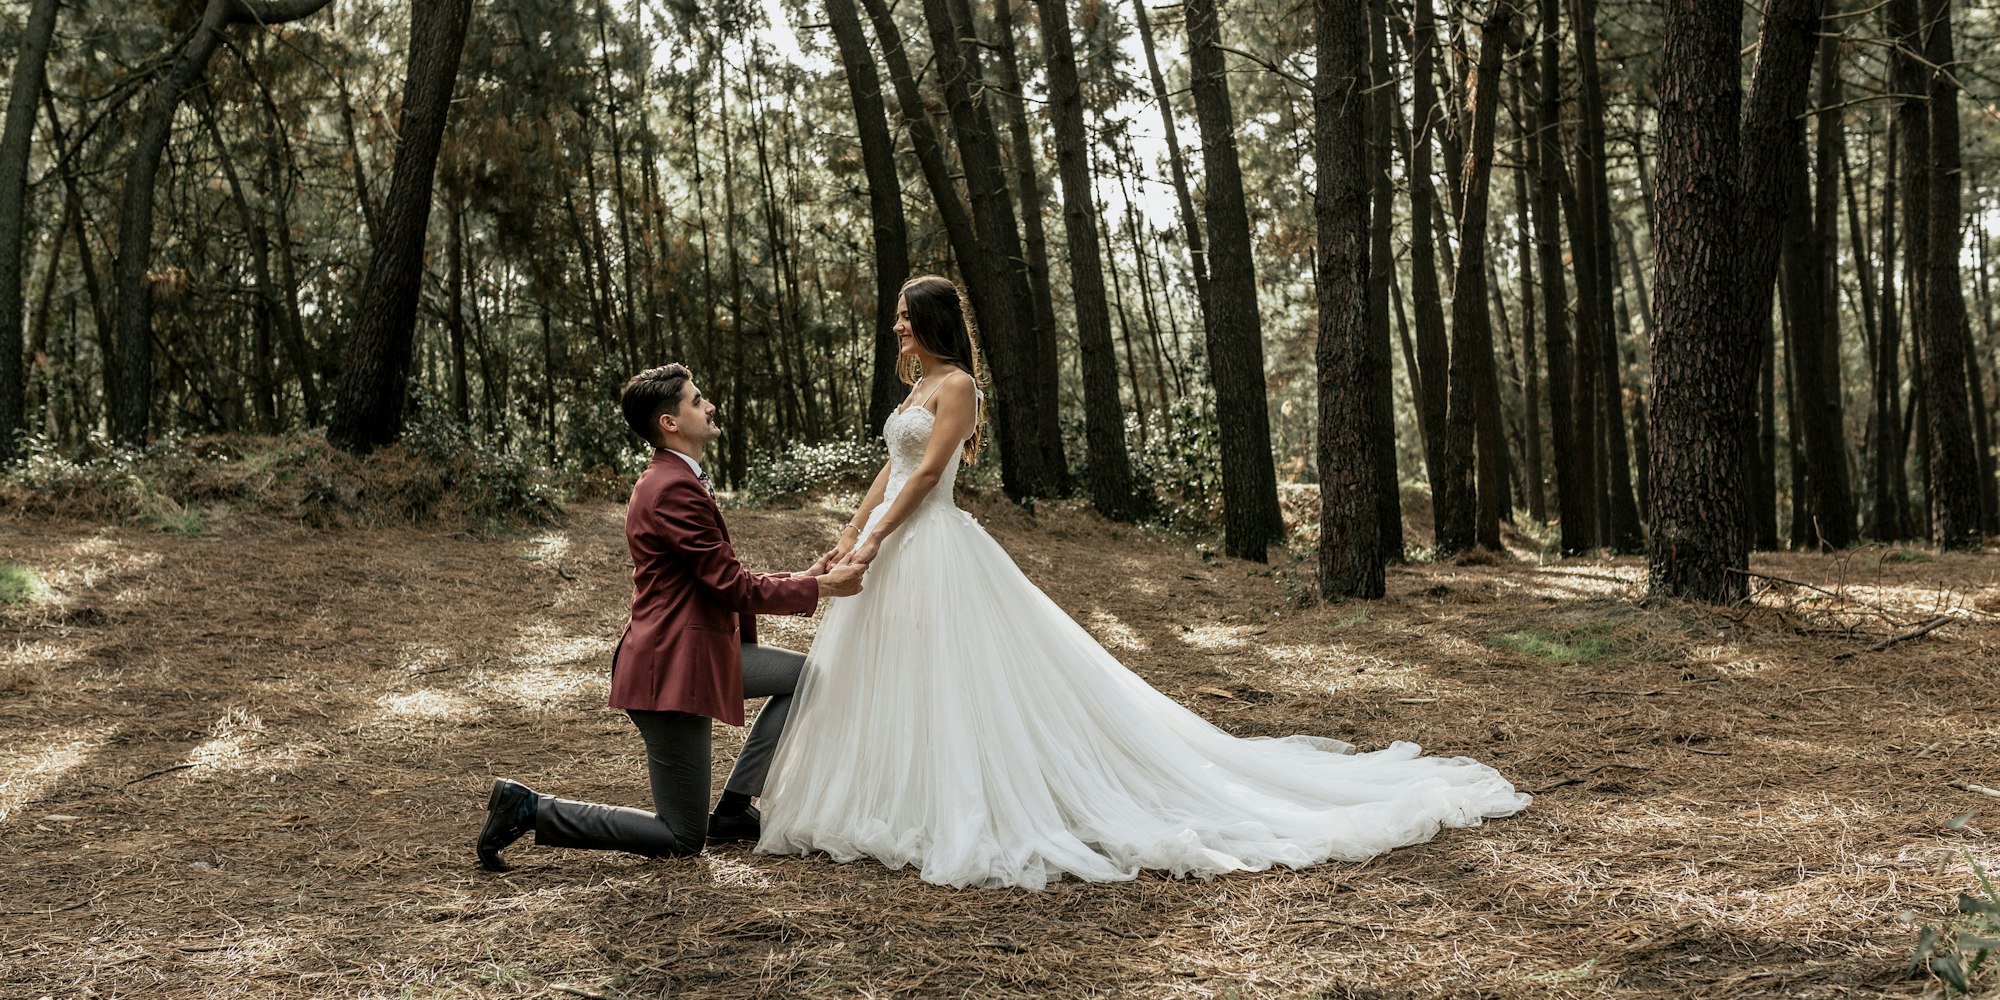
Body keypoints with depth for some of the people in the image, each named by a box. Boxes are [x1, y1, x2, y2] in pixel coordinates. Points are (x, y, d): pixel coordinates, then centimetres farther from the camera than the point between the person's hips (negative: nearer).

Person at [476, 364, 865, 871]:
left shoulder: (674, 479, 13)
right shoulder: (674, 489, -21)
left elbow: (724, 579, 18)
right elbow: (734, 588, -19)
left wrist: (799, 578, 11)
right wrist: (819, 589, -9)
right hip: (671, 669, -10)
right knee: (682, 839, 0)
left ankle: (733, 808, 16)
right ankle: (529, 809, 2)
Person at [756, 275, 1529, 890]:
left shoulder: (955, 386, -11)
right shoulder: (921, 386, 18)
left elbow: (926, 475, -17)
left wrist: (874, 542, -19)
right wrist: (848, 537, 9)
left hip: (931, 552, -10)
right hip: (894, 546, 10)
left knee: (951, 685, -9)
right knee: (892, 685, 10)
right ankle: (911, 802, 17)